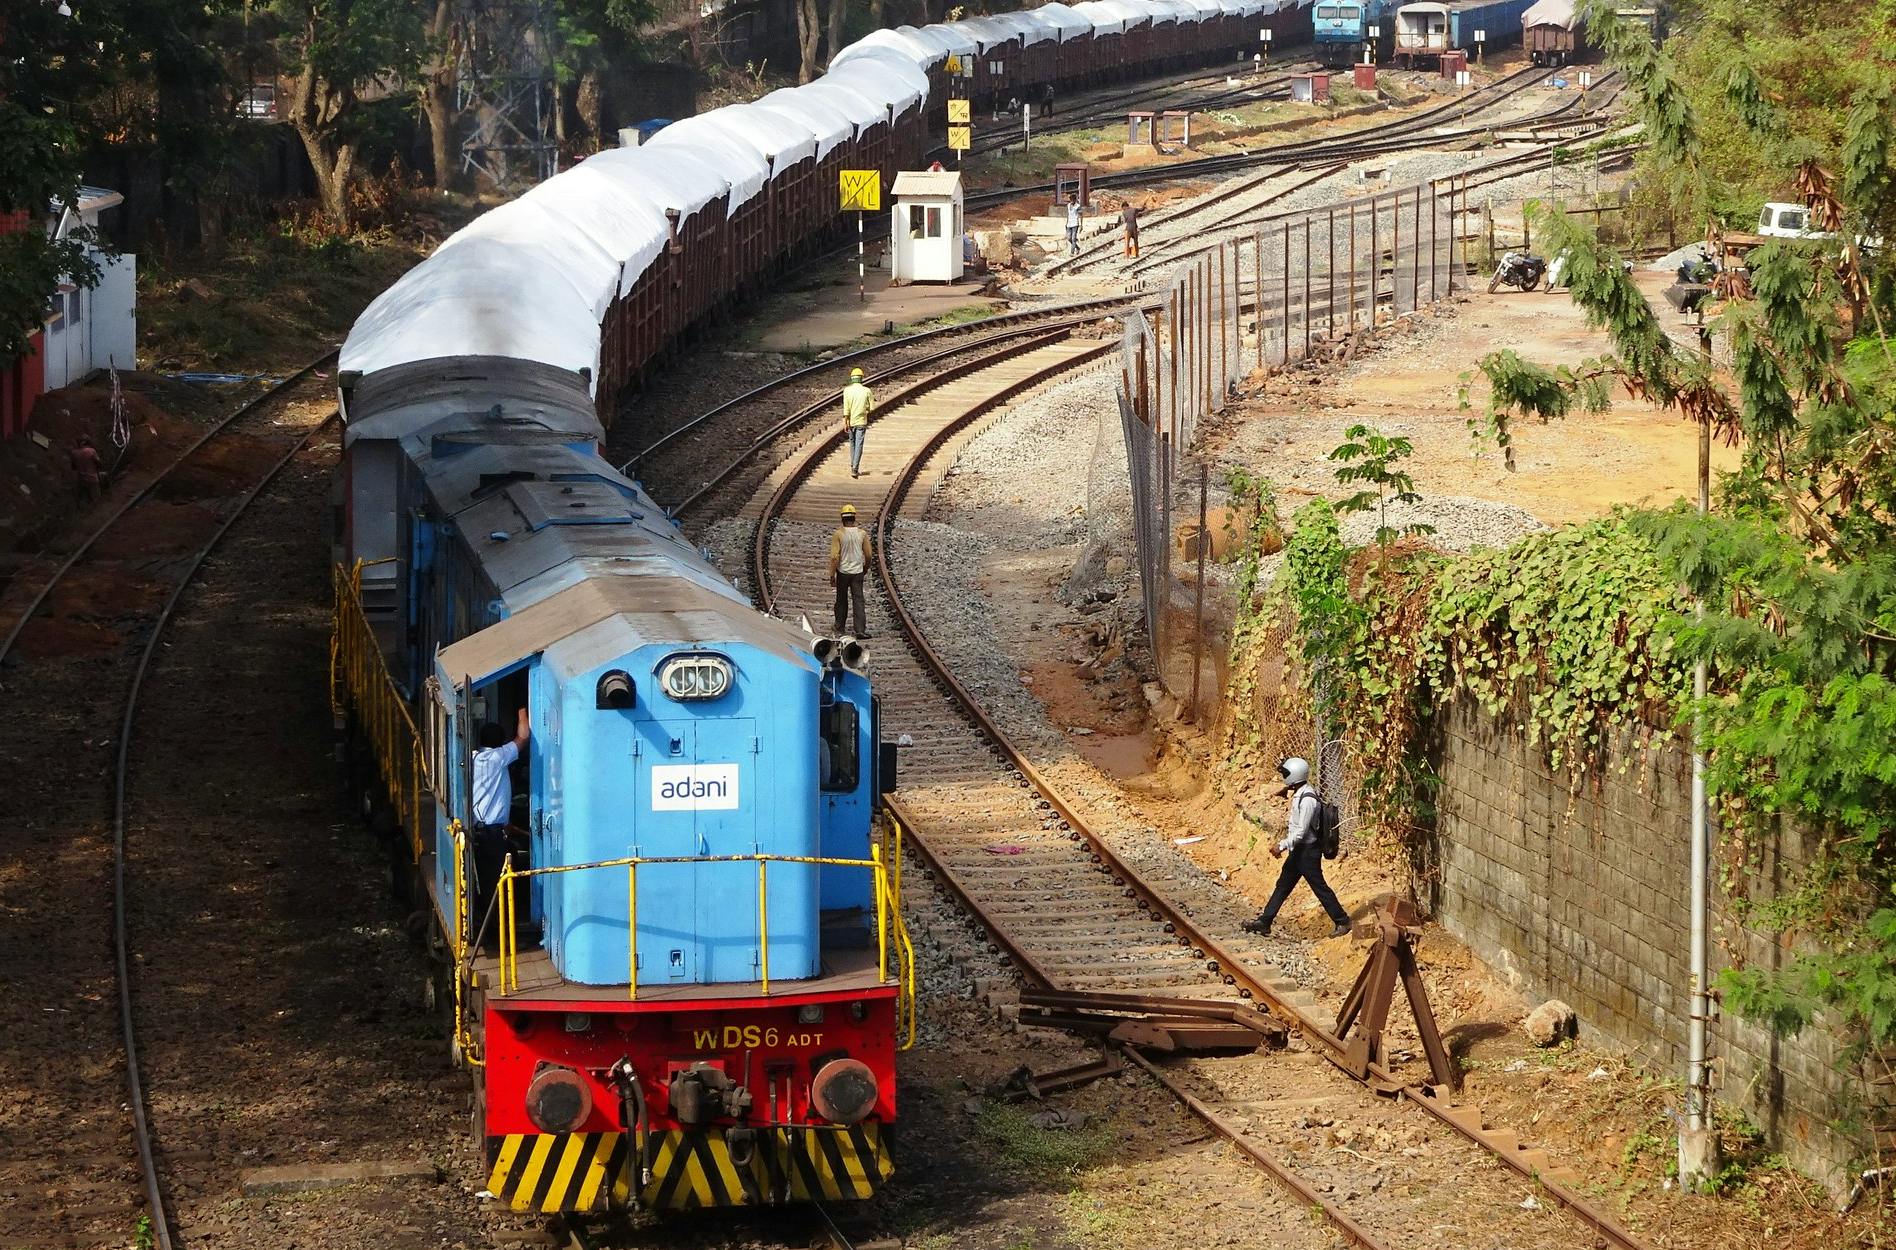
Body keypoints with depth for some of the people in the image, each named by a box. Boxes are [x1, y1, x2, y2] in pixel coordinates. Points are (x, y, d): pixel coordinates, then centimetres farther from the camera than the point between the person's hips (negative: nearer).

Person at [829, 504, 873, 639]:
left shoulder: (838, 534, -11)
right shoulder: (862, 533, -3)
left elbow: (834, 556, -13)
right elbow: (869, 554, 4)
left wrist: (832, 575, -6)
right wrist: (866, 567, 23)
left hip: (842, 572, -1)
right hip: (858, 572, 1)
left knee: (841, 600, 16)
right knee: (858, 601, 0)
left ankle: (839, 627, 28)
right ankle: (860, 630, -10)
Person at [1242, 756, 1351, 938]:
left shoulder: (1307, 799, -24)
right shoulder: (1299, 794, 6)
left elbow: (1301, 831, -25)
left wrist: (1282, 846, -23)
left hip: (1308, 851, -10)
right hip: (1299, 849, 10)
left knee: (1319, 887, 1)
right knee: (1283, 885, 12)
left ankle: (1342, 922, 12)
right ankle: (1264, 922, 16)